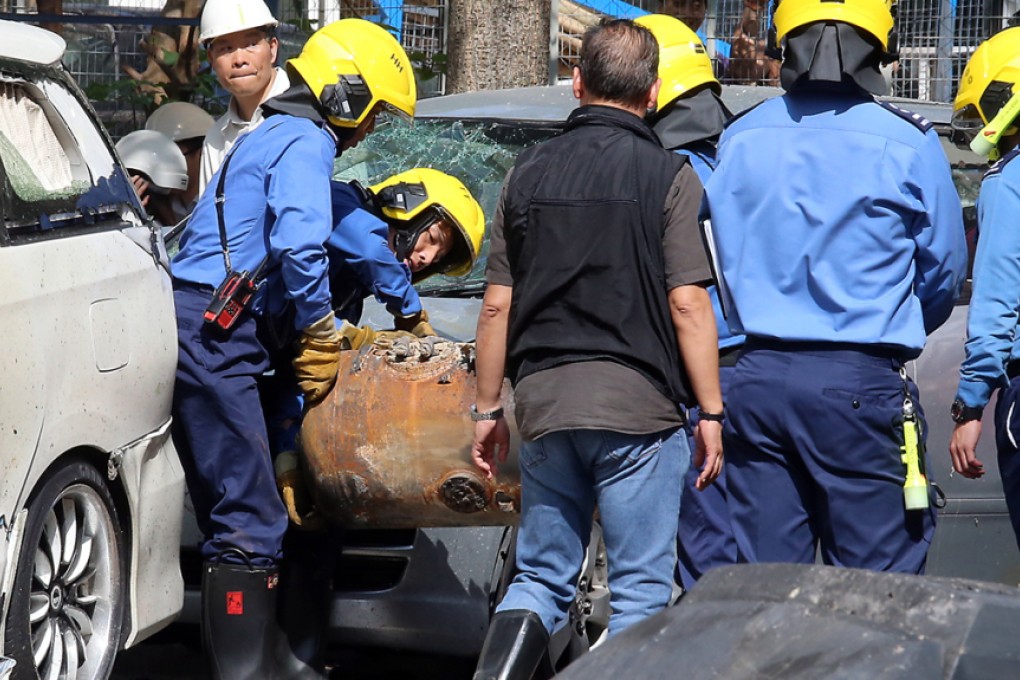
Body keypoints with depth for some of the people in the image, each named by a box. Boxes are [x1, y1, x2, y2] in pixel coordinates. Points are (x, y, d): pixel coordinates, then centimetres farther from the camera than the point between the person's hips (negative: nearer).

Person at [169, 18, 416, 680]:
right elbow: (300, 247, -19)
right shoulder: (306, 142, -7)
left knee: (236, 506, 15)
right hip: (212, 333, -11)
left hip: (208, 331, 11)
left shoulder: (273, 136, 26)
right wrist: (320, 337, -7)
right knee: (250, 518, -10)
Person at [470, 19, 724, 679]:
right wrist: (712, 413, -2)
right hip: (637, 404, -4)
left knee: (542, 577, 13)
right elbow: (687, 305, -8)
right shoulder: (669, 176, -4)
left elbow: (497, 307, 9)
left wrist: (488, 408, 17)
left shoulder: (529, 172, 8)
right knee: (640, 588, 6)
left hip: (544, 403, 4)